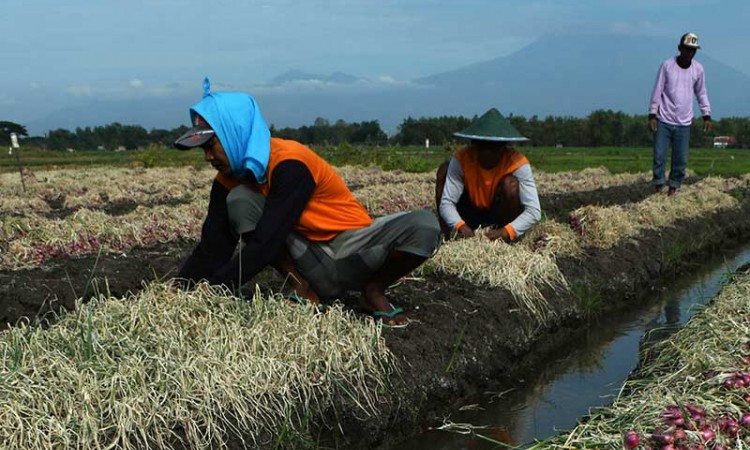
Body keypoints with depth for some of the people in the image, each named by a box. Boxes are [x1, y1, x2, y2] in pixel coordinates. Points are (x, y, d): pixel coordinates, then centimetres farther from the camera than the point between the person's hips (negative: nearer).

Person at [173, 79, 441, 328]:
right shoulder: (230, 178, -4)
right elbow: (212, 249, -8)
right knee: (239, 200, -18)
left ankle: (374, 290, -6)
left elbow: (264, 245, -31)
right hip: (309, 262, 4)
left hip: (352, 249, -4)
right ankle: (301, 287, -9)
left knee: (424, 226, -32)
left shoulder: (289, 164, -26)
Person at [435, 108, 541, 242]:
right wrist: (460, 226, -44)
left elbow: (534, 211, -30)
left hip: (501, 220, -2)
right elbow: (446, 202, -23)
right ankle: (446, 236, -20)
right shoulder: (462, 159, -19)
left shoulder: (517, 163, -24)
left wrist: (505, 232, -46)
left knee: (510, 183, -30)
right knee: (444, 169, -16)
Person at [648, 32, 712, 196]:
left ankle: (673, 188, 15)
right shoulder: (667, 66, -5)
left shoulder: (698, 69, 3)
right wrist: (652, 115, -8)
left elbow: (701, 93, 13)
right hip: (664, 121, -2)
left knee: (681, 159, 3)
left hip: (684, 123, 2)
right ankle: (658, 187, 8)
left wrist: (706, 116, 7)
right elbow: (657, 91, -3)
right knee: (659, 156, -3)